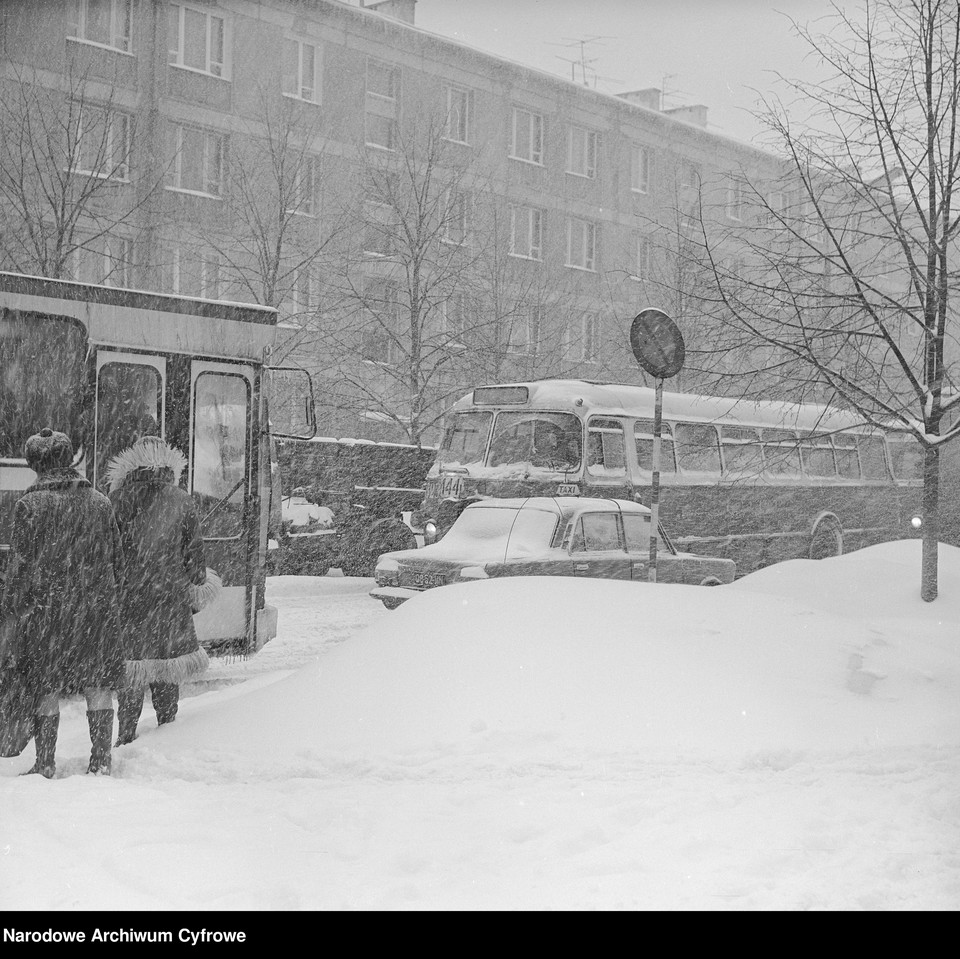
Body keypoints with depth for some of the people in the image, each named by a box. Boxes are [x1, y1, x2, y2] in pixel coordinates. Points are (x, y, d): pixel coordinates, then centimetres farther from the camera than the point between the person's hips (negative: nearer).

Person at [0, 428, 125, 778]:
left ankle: (45, 764, 11)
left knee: (46, 690, 6)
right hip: (97, 605, 3)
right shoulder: (100, 502, 4)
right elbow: (116, 560, 9)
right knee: (98, 686, 7)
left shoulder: (30, 504, -7)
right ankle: (101, 760, 9)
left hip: (45, 608, -3)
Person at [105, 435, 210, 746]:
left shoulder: (119, 498, -6)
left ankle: (127, 736, 5)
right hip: (172, 594, 2)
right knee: (167, 662, 13)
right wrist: (197, 579, 19)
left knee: (130, 664, 3)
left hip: (129, 595, -2)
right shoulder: (182, 501, 1)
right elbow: (194, 549, 6)